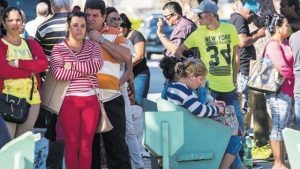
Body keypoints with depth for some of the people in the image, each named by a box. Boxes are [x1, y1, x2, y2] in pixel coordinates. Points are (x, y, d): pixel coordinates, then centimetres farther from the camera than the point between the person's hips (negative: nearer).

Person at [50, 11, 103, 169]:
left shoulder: (93, 46, 9)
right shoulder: (58, 48, 3)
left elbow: (97, 65, -11)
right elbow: (58, 73, -13)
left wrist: (72, 65, -10)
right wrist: (84, 72, -10)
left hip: (91, 100, 2)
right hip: (68, 101, -2)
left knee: (86, 144, 3)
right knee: (71, 144, 0)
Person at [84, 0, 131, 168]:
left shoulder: (115, 34, 5)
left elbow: (125, 56, -11)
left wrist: (101, 40, -11)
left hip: (110, 98, -2)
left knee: (116, 142, 0)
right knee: (89, 143, 10)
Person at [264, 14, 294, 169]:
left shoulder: (284, 43, 15)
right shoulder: (273, 45, -14)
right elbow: (284, 70, -20)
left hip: (286, 91, 9)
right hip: (278, 92, -9)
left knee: (282, 127, 12)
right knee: (278, 128, -4)